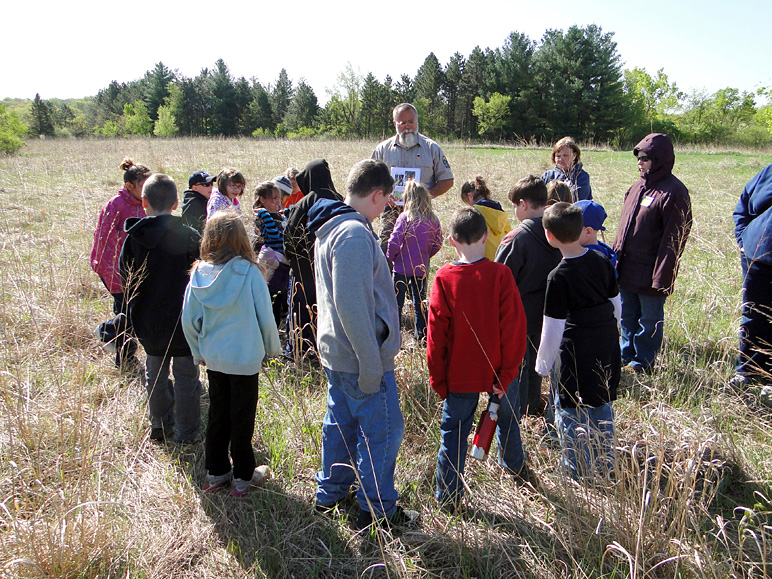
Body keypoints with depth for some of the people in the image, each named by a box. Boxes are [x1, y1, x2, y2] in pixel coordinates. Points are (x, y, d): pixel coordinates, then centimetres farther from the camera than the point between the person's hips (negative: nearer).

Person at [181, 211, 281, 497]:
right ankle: (243, 477, 22)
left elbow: (188, 321, 0)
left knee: (217, 415, 18)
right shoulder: (248, 272, -16)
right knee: (242, 418, 9)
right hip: (244, 358, -4)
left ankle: (215, 473, 30)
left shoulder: (199, 274, -5)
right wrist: (273, 347, 6)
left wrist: (199, 352, 15)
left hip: (213, 358, 4)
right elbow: (265, 317, -10)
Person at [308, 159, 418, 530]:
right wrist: (370, 362, -22)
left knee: (340, 423, 21)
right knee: (382, 431, 4)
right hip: (361, 358, -10)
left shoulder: (330, 228, 10)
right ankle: (377, 511, 18)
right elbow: (351, 304, -27)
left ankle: (330, 493, 37)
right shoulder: (354, 234, -22)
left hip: (335, 352, 10)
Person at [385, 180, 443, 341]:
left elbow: (394, 242, -15)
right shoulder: (433, 220, -1)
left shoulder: (405, 217, -13)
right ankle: (422, 333, 19)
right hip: (422, 268, 4)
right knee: (420, 300, 15)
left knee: (397, 299, 7)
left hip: (402, 267, -4)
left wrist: (390, 256, 2)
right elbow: (438, 243, 5)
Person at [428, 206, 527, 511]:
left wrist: (438, 378, 1)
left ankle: (448, 497, 17)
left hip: (459, 374, -1)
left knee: (454, 432, 11)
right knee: (507, 418, 25)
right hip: (498, 371, 1)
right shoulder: (500, 274, -13)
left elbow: (436, 333, -9)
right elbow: (514, 327, -13)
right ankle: (514, 465, 50)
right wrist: (507, 372, -5)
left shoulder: (444, 278, -12)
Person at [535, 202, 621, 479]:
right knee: (602, 407, 20)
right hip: (606, 350, 7)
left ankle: (579, 474, 18)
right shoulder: (602, 261, -1)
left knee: (571, 414, 9)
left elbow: (553, 327, -17)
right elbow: (616, 304, 10)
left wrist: (543, 362, -5)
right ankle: (606, 469, 34)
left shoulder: (559, 276, -20)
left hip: (575, 355, -7)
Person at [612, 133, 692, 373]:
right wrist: (615, 255, 14)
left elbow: (674, 239, -16)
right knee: (627, 317, 17)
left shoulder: (674, 191, -13)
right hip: (626, 269, 7)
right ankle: (626, 356, 32)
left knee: (649, 320, 7)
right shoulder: (638, 186, 11)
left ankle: (642, 363, 21)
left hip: (650, 273, -7)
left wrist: (661, 276, -18)